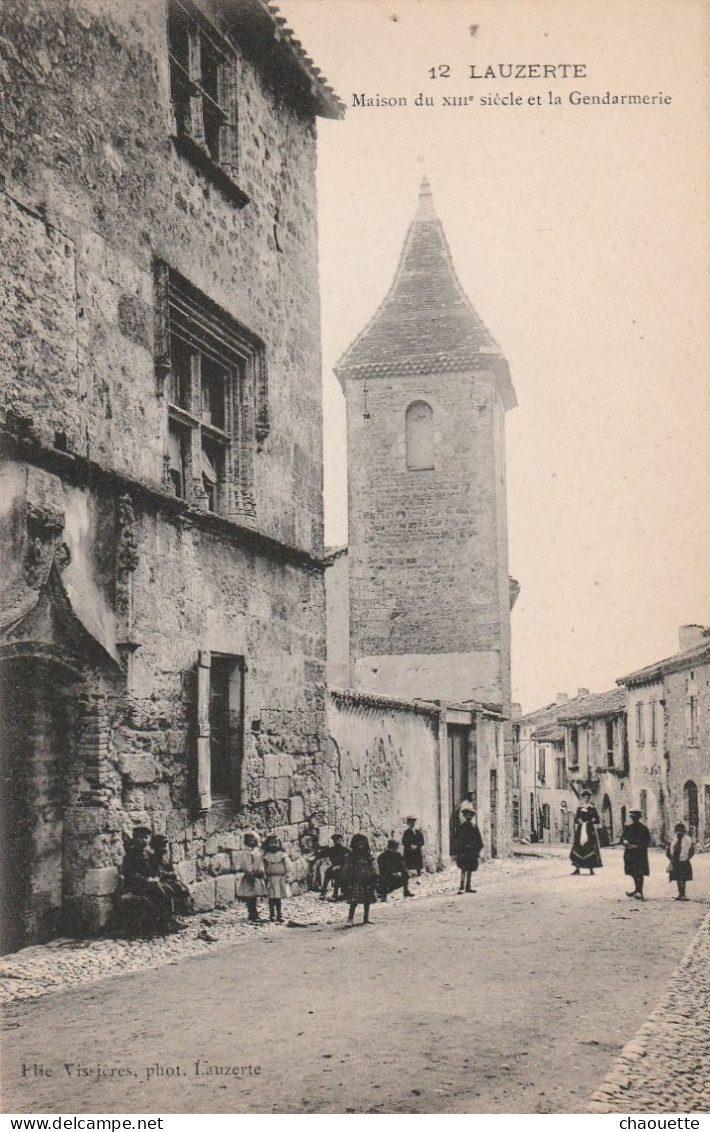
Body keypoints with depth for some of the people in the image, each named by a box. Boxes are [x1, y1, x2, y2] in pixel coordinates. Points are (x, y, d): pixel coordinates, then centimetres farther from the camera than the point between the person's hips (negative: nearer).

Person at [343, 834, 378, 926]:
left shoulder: (368, 856, 8)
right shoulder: (351, 856, -1)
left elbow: (373, 869, 14)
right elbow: (347, 870, -2)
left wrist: (374, 877, 8)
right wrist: (347, 883, -5)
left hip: (367, 883, 4)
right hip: (356, 883, -4)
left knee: (367, 902, 11)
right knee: (354, 902, -12)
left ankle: (366, 918, 24)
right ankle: (350, 919, -14)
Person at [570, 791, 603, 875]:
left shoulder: (592, 808, 2)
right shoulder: (579, 808, 11)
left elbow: (596, 820, 0)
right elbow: (576, 819, 13)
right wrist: (576, 828, 2)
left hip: (589, 830, -3)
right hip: (580, 830, 3)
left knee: (590, 848, -6)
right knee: (578, 848, -1)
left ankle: (591, 869, 0)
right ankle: (577, 869, 4)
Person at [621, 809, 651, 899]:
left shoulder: (644, 828, -3)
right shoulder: (628, 827, 8)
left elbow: (648, 841, -4)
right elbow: (623, 837, 11)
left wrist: (638, 847, -16)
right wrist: (625, 841, -12)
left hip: (640, 853, -5)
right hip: (630, 853, 5)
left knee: (639, 873, -7)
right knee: (633, 872, 12)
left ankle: (639, 892, -4)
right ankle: (637, 890, 27)